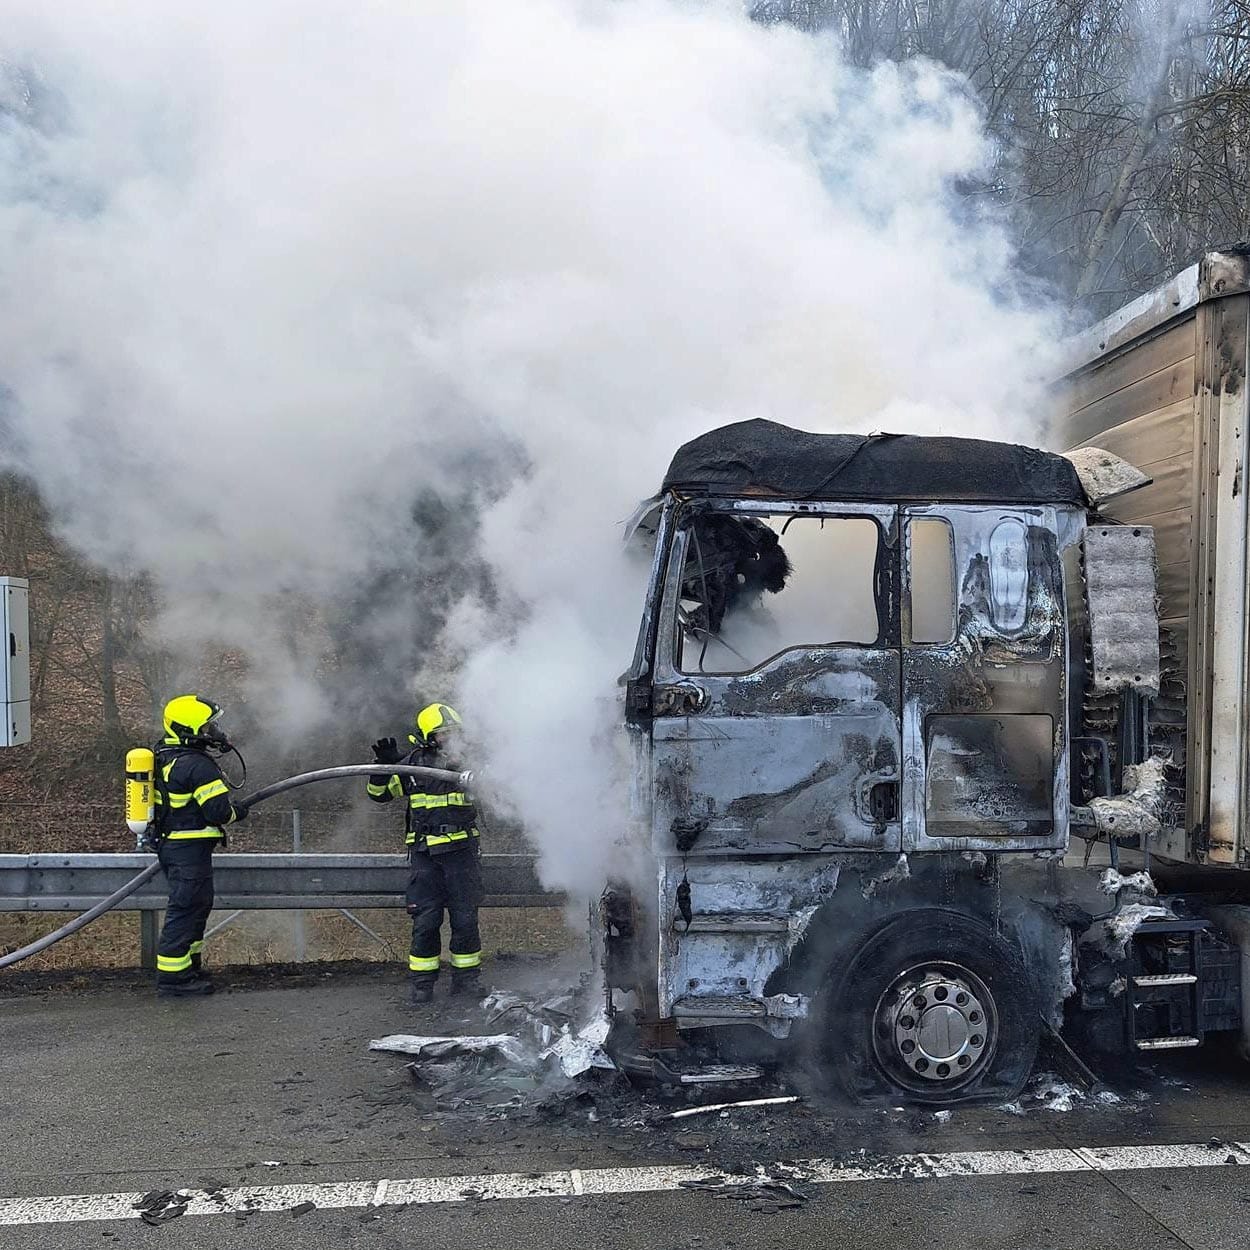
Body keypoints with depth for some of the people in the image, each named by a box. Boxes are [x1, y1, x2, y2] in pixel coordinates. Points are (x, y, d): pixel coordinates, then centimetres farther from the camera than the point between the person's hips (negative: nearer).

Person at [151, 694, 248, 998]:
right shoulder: (198, 765, -21)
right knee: (186, 909, -4)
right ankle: (172, 978, 1)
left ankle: (188, 968, 28)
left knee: (198, 905, 19)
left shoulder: (164, 757, 11)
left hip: (169, 844, 10)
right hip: (190, 849, -10)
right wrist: (238, 811, -1)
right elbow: (218, 810, -21)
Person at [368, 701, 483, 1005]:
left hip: (461, 851, 0)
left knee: (465, 920, 3)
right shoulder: (412, 764, 5)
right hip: (424, 854, 0)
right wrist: (383, 766, -7)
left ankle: (466, 983, 16)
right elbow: (379, 793, 10)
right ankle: (422, 985, 12)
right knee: (425, 921, 1)